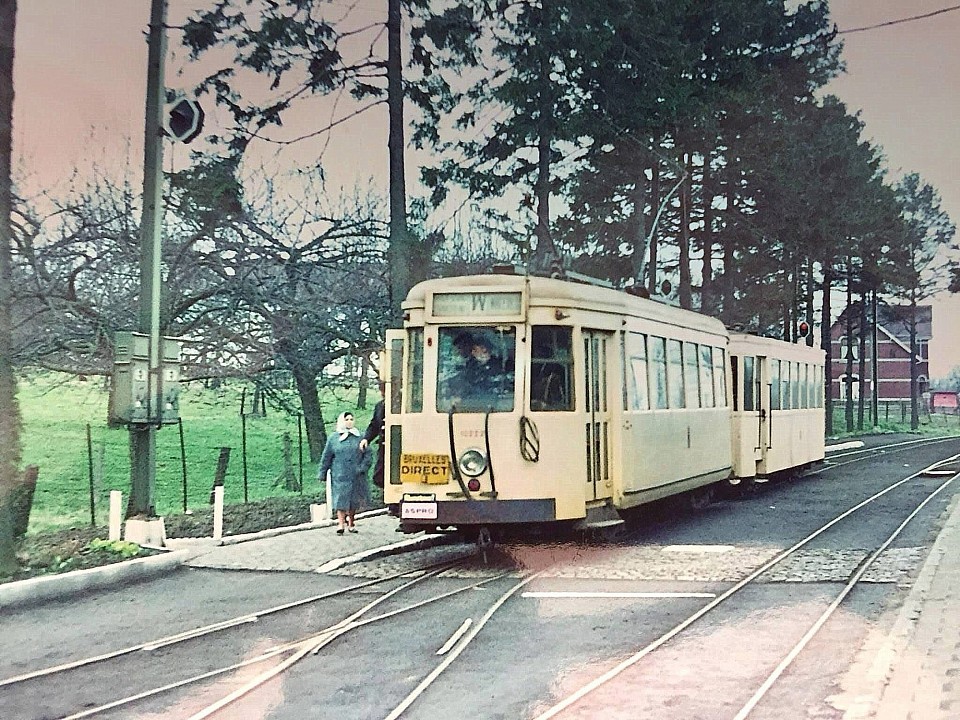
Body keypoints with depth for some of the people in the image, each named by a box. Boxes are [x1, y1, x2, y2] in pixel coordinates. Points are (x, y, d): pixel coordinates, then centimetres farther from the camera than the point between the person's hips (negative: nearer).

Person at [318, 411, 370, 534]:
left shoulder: (359, 437, 7)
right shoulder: (333, 438, 5)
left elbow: (367, 454, 6)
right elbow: (326, 457, 7)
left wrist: (362, 467, -6)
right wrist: (322, 473, 5)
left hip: (356, 476, 2)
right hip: (339, 475, -2)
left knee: (354, 500, 7)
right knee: (341, 498, -9)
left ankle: (351, 524, 19)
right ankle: (341, 524, -11)